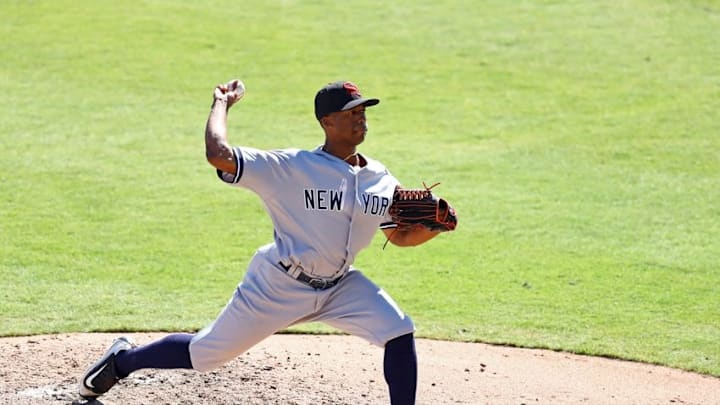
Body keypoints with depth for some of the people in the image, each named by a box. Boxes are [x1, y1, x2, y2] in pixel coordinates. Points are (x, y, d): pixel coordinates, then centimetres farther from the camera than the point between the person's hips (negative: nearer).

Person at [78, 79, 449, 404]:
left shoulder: (381, 181, -3)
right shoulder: (291, 168, -22)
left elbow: (400, 236, 8)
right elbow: (218, 155, -31)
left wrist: (433, 227, -13)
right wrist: (222, 103, -17)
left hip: (339, 285, 5)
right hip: (279, 285, -5)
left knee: (400, 333, -15)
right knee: (204, 355, 6)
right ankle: (124, 358, 34)